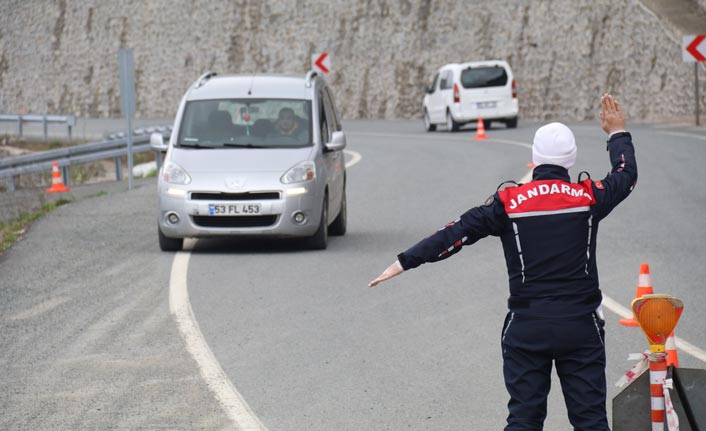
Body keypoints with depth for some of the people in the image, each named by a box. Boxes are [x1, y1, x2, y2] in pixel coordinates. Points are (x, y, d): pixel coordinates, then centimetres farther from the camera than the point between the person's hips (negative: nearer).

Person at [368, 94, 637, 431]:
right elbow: (626, 175, 17)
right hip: (580, 324, 0)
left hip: (526, 326, 0)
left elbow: (456, 233, -6)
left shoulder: (509, 202, -6)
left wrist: (405, 262, 0)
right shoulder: (588, 197, -3)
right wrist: (618, 134, 34)